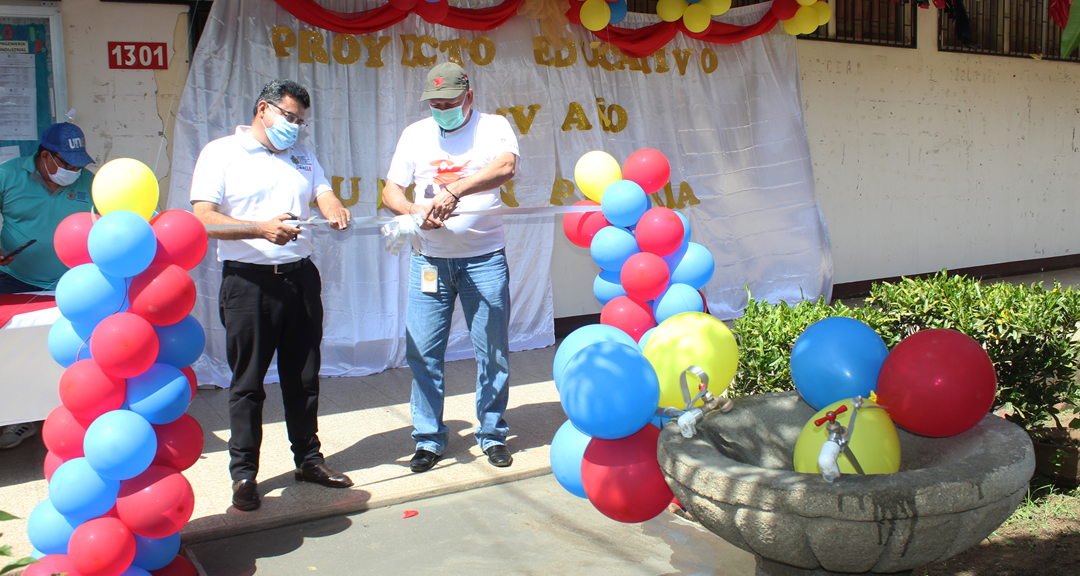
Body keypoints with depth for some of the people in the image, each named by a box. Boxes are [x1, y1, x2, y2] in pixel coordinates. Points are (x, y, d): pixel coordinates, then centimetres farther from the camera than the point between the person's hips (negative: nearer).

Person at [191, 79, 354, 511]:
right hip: (249, 281, -5)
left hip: (301, 276, 5)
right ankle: (244, 473, 13)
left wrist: (335, 211, -17)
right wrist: (262, 229, -23)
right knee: (248, 382, 2)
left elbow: (323, 193, 8)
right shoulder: (221, 153, 0)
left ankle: (308, 459, 26)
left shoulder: (303, 156, 18)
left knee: (303, 376, 12)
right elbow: (203, 218, -10)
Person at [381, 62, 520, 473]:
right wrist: (416, 211, -15)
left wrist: (454, 192, -31)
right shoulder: (415, 134, 10)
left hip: (485, 257, -2)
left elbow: (505, 168, -20)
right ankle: (428, 439, 14)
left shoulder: (493, 126, 1)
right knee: (422, 350, 1)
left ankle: (493, 435, 20)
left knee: (492, 350, 3)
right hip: (430, 258, 3)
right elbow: (391, 191, 7)